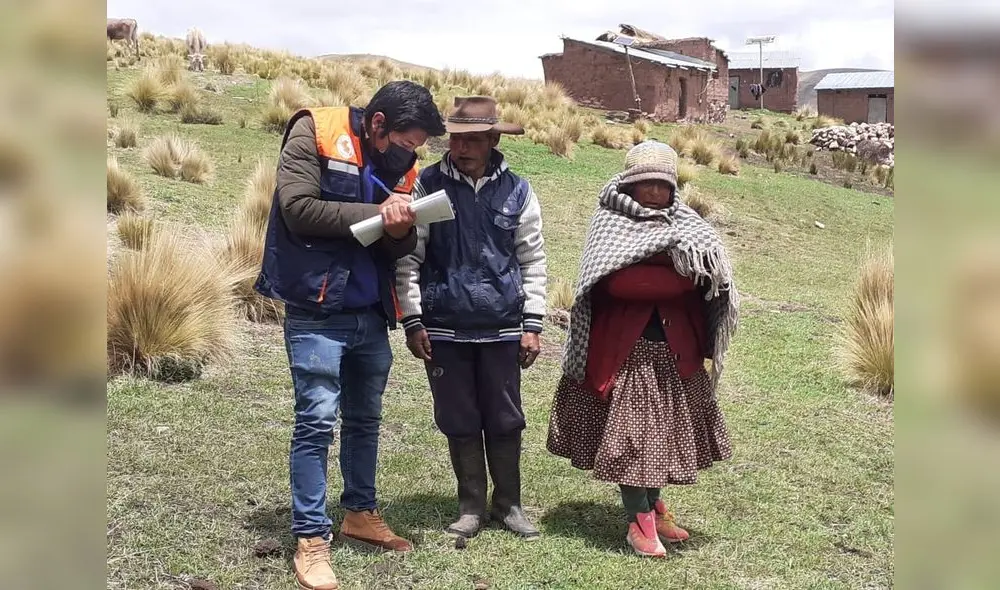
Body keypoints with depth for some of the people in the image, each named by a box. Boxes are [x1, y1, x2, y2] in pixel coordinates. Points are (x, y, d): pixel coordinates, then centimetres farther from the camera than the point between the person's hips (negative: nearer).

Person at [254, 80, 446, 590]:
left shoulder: (398, 165, 8)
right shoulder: (314, 135, -8)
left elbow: (399, 250, 10)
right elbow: (298, 209, -19)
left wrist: (401, 231, -14)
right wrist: (374, 215, -17)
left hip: (370, 315, 7)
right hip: (316, 311, -6)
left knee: (365, 419, 16)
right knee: (316, 422, -6)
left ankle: (360, 514, 31)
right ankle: (311, 539, 1)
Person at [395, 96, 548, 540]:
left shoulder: (516, 191, 2)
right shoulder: (427, 186, -3)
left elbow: (533, 261, 6)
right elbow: (408, 258, -1)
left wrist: (532, 325, 2)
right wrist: (413, 322, -4)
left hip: (502, 329, 1)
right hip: (444, 329, -1)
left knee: (505, 421, 9)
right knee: (459, 422, 8)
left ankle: (508, 504, 25)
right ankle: (471, 506, 22)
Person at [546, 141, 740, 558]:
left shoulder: (683, 226, 10)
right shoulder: (611, 225, -5)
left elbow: (714, 270, -2)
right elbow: (615, 282, -19)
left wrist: (694, 260, -22)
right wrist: (677, 279, -16)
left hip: (675, 347, 5)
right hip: (625, 348, -5)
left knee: (666, 429, 13)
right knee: (630, 431, -2)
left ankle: (652, 503, 30)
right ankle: (640, 521, 8)